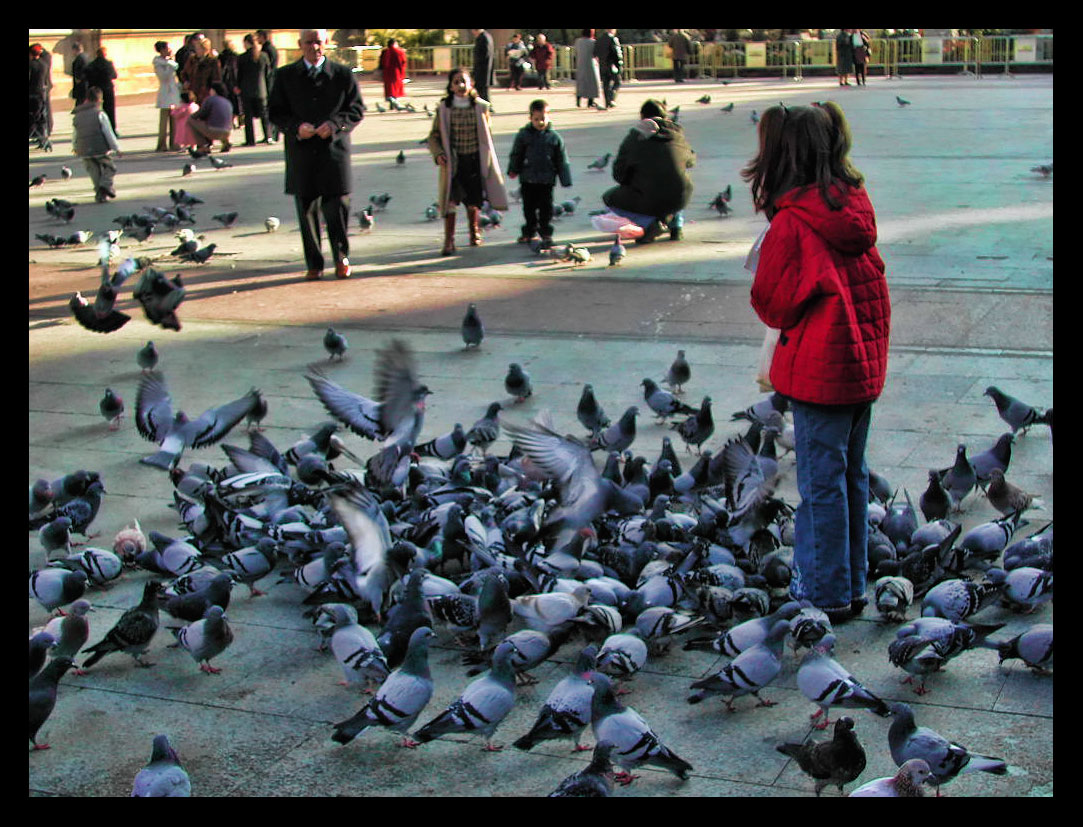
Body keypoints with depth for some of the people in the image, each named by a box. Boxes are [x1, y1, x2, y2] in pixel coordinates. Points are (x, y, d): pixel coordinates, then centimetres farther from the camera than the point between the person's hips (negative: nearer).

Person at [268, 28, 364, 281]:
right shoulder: (285, 76, 9)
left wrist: (334, 124, -13)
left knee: (337, 208, -4)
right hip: (301, 153, 1)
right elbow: (275, 112, 7)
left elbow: (357, 110, 5)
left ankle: (341, 258, 15)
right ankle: (314, 264, 15)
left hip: (334, 149, -1)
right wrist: (296, 127, -12)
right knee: (307, 212, 4)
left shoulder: (343, 74, 6)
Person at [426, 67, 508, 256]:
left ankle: (474, 232, 35)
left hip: (475, 160, 1)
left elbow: (488, 135, 7)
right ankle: (449, 241, -3)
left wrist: (487, 160, 5)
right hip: (452, 161, -1)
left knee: (473, 201, 12)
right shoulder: (444, 109, -4)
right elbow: (433, 137, 2)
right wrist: (438, 154, -14)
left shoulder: (480, 107, -2)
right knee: (450, 199, -8)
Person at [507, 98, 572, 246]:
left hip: (547, 180, -1)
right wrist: (513, 170, -2)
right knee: (529, 207, 11)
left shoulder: (554, 137, -2)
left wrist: (565, 179, 1)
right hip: (528, 179, 1)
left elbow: (562, 160, 2)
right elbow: (516, 155, 7)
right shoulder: (523, 135, -1)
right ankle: (529, 231, 25)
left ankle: (546, 233, 16)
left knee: (546, 207, 3)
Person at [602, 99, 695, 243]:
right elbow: (691, 160, 25)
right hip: (680, 199, 4)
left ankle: (651, 223, -2)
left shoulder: (632, 138, 3)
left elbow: (618, 174, 7)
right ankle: (677, 225, 20)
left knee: (610, 198, 21)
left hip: (649, 200, -4)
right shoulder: (676, 133, 9)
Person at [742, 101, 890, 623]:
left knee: (822, 481, 2)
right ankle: (851, 586, 28)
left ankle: (828, 595, 11)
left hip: (819, 369, -8)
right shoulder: (854, 205, 4)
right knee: (852, 475, 16)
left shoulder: (793, 220, -17)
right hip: (863, 362, 8)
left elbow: (773, 303, -12)